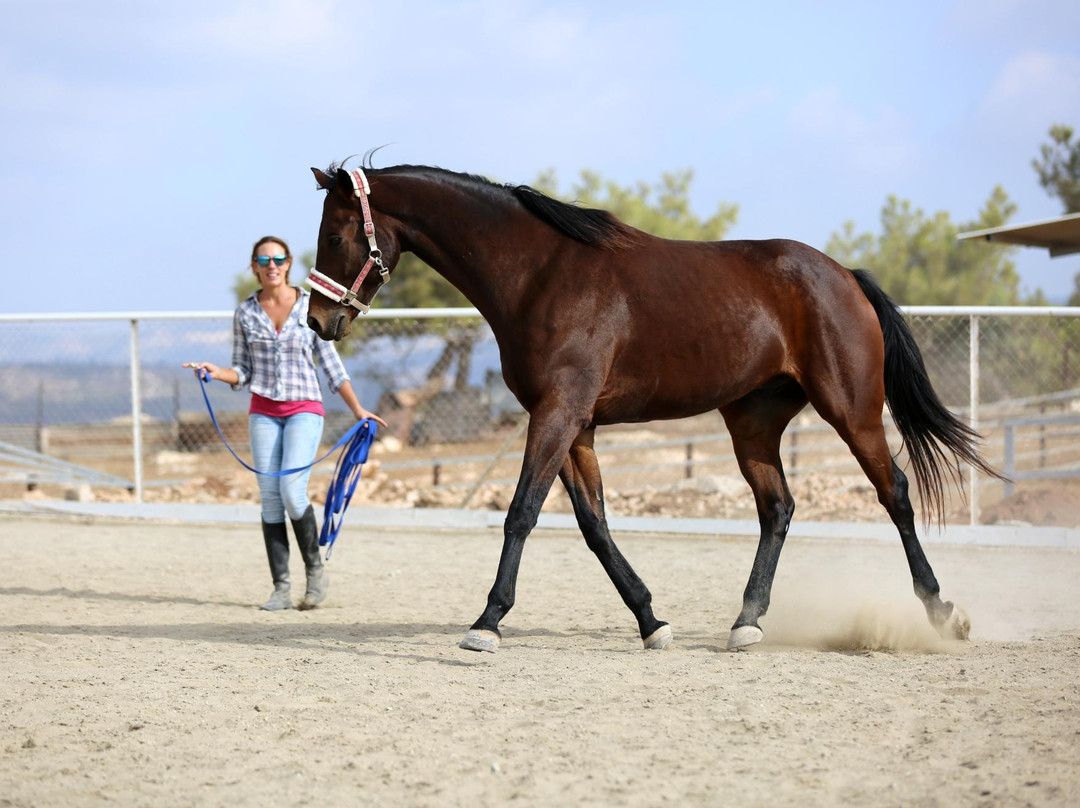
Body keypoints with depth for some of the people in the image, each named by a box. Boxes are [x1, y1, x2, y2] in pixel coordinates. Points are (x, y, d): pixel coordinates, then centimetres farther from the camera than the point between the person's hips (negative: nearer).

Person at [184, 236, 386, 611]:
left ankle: (315, 568, 3)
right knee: (270, 499, -1)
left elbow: (331, 365, 4)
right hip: (263, 413, 3)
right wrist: (216, 372, -12)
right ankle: (281, 588, 3)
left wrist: (358, 410, 1)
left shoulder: (310, 307, -1)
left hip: (303, 410, -3)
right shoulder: (245, 313, 4)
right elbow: (242, 372, 9)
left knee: (292, 492, -17)